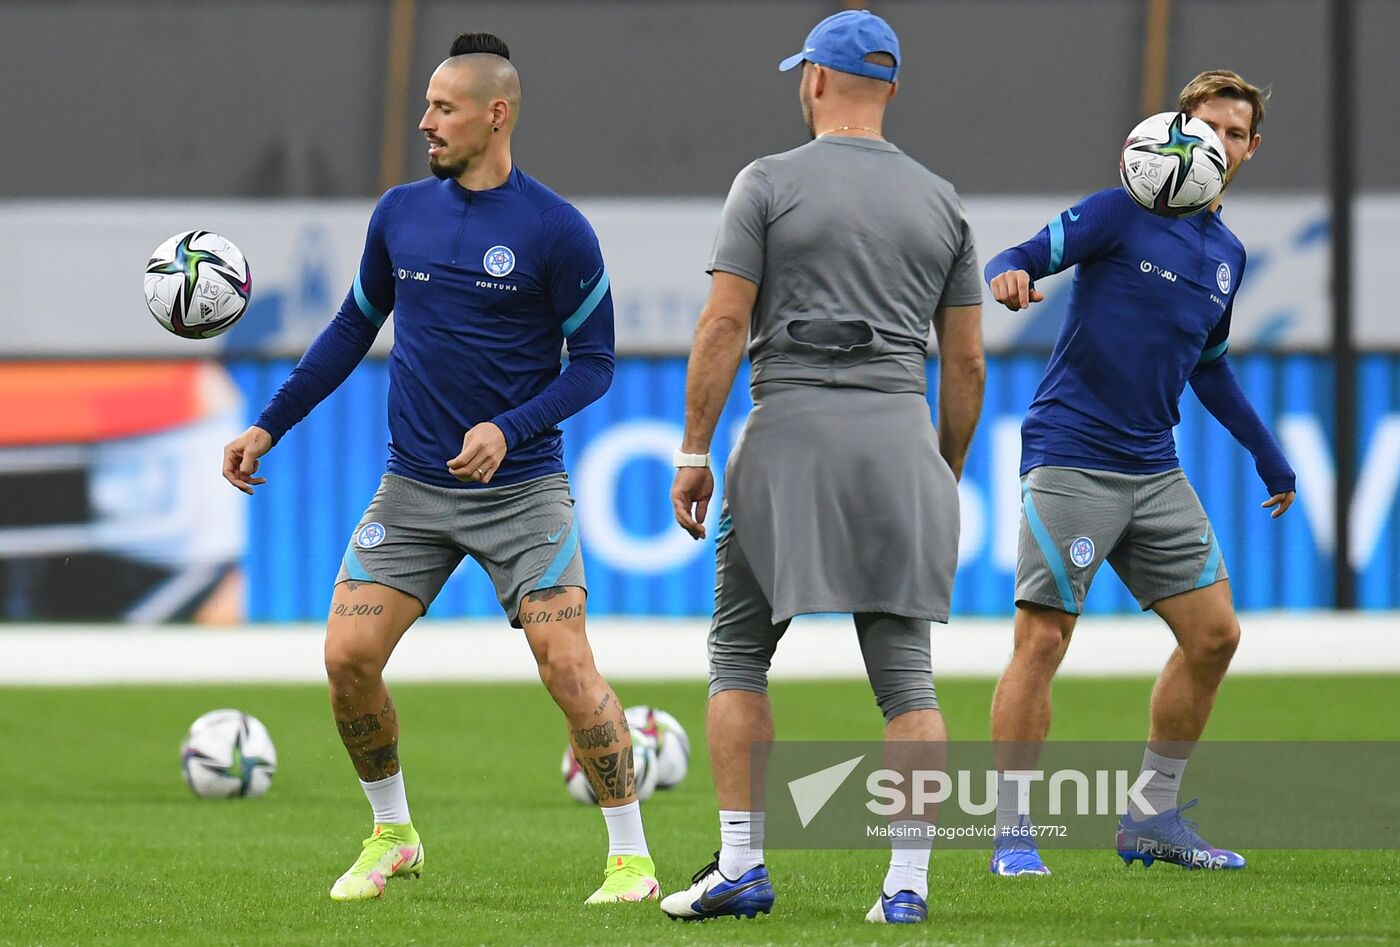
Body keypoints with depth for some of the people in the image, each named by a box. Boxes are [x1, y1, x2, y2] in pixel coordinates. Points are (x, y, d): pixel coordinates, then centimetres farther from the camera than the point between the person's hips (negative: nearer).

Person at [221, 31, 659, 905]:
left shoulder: (556, 230, -9)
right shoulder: (401, 214, 5)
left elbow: (593, 362, -5)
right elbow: (354, 330, 17)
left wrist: (510, 429, -20)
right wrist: (269, 427, 13)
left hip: (521, 486, -4)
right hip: (413, 489, 4)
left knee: (567, 666, -14)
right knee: (348, 657, -5)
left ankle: (631, 858, -1)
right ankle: (392, 838, 16)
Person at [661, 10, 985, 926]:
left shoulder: (770, 183, 0)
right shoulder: (942, 202, 11)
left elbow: (724, 324, -6)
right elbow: (967, 363, 11)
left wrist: (694, 453, -3)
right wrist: (947, 477, 20)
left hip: (790, 437, -3)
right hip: (902, 439, 3)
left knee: (740, 651, 8)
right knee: (906, 670, 2)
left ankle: (743, 864, 1)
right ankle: (909, 882, -5)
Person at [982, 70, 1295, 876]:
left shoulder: (1228, 254, 14)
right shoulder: (1122, 213, -5)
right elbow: (1020, 263, -11)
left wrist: (1267, 454, 32)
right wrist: (1010, 276, -35)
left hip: (1155, 473, 7)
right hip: (1070, 464, -7)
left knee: (1215, 634, 3)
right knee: (1043, 638, -10)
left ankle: (1154, 818, 15)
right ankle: (1013, 833, -3)